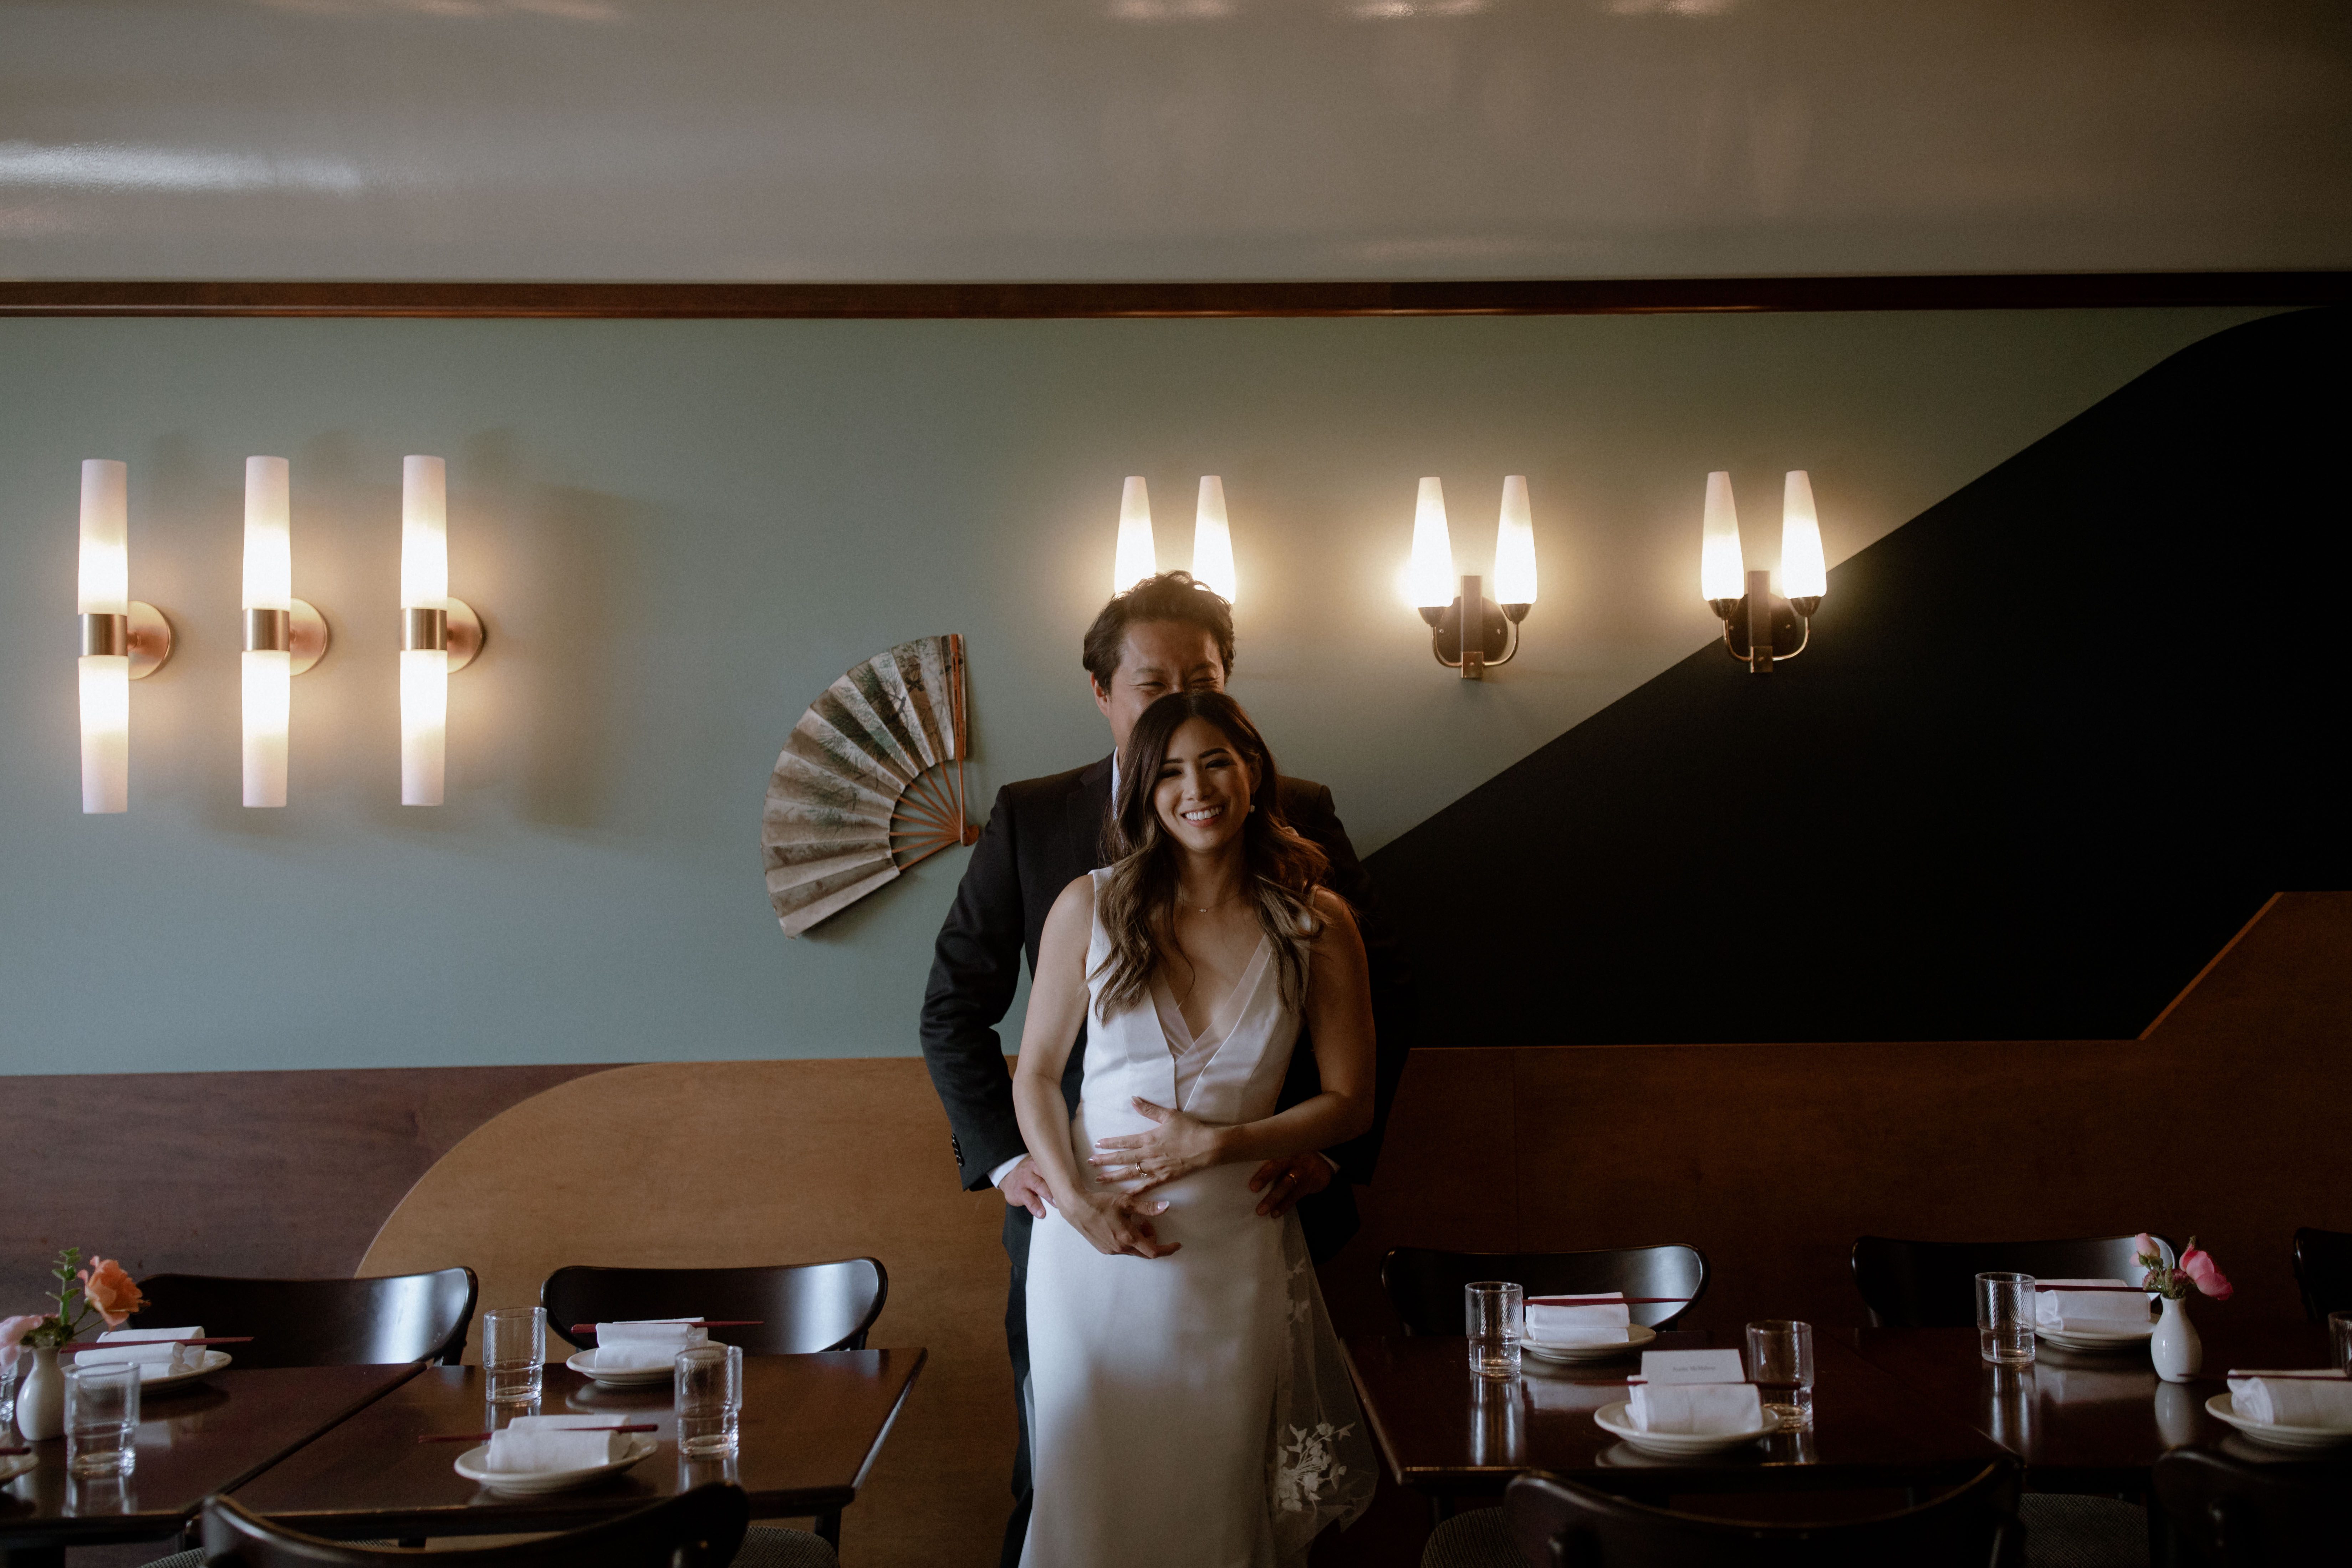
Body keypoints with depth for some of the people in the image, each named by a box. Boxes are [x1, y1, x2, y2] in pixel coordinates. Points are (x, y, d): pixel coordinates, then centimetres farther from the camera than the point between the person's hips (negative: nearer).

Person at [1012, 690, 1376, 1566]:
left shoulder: (1317, 926, -4)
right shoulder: (1091, 907, -4)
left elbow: (1350, 1103, -2)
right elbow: (1036, 1074, 1)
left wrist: (1213, 1143, -12)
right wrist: (1073, 1198, -13)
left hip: (1234, 1249, 0)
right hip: (1093, 1239, 0)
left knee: (1216, 1491, 11)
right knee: (1093, 1487, 11)